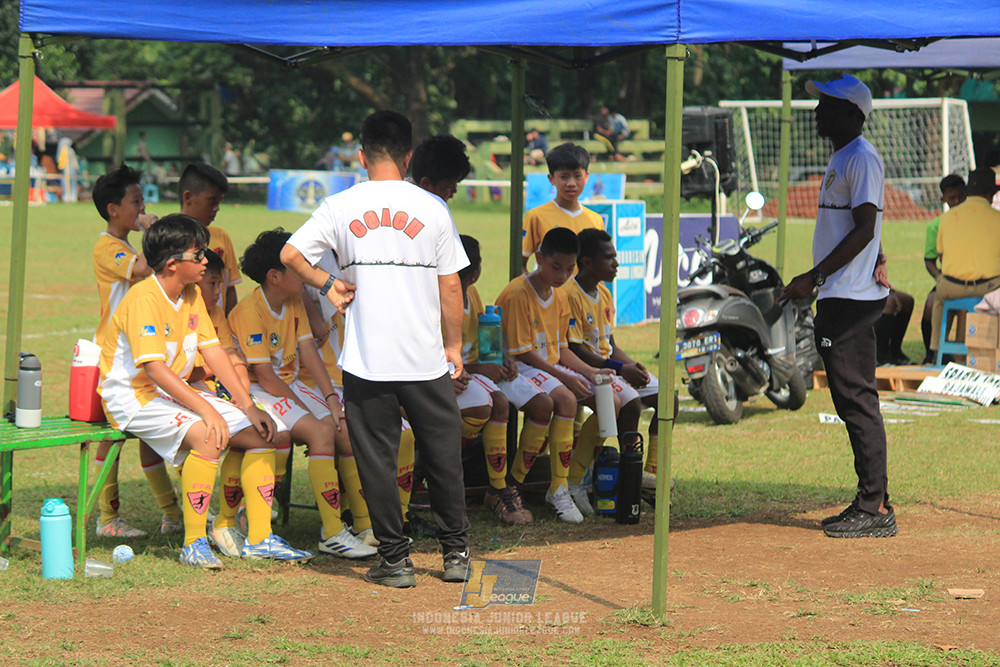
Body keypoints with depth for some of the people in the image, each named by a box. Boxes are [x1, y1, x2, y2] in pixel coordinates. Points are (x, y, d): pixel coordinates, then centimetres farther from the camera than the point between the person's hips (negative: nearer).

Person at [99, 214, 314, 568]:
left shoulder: (191, 296, 8)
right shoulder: (144, 299, -21)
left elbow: (213, 352, 7)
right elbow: (154, 369, -28)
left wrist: (248, 407, -1)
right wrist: (206, 410, -33)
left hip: (176, 392, 9)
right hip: (133, 397, -9)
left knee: (259, 433, -2)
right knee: (210, 436, -33)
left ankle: (259, 539, 3)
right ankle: (194, 544, -25)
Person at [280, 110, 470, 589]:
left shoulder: (339, 207, 0)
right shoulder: (432, 209, 0)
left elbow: (291, 254, -4)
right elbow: (450, 285, 1)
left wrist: (326, 283, 12)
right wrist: (454, 345, 11)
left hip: (366, 360, 0)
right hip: (426, 359, 0)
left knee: (376, 458, 6)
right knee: (442, 454, 12)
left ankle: (395, 558, 6)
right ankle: (455, 552, 17)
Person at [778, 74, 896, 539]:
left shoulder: (861, 158, -12)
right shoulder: (842, 159, 20)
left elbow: (864, 229, -19)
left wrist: (813, 278, -22)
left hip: (851, 298, -11)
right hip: (840, 296, 11)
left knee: (858, 400, -11)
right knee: (852, 401, 10)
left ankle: (877, 509, -12)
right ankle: (869, 504, 13)